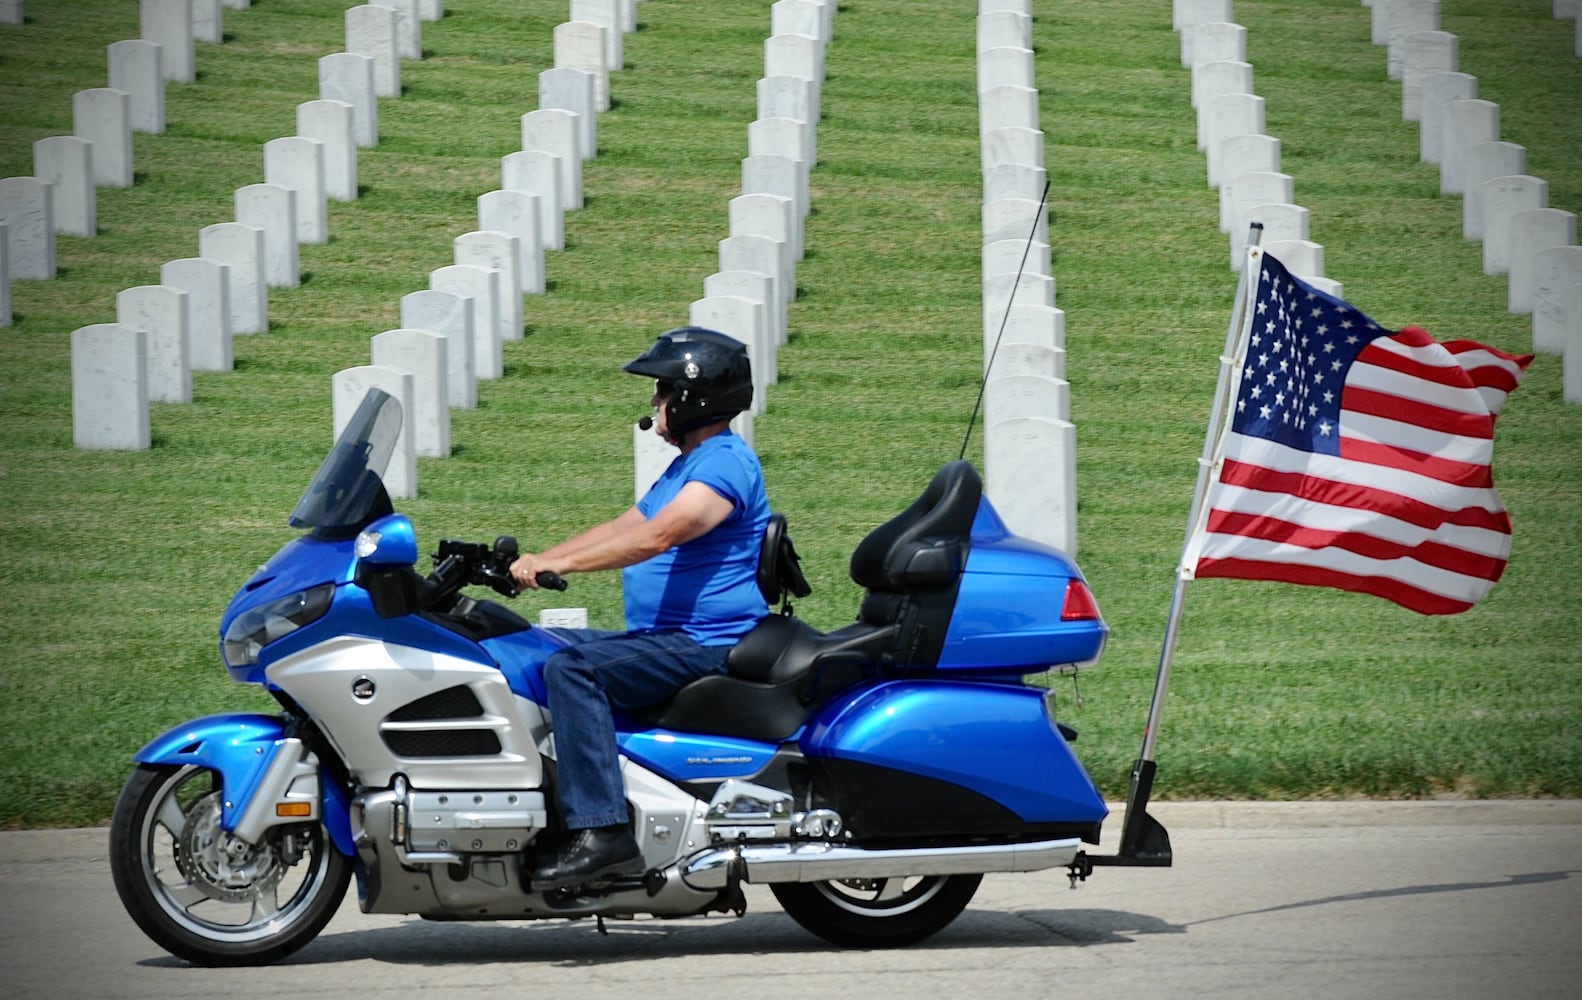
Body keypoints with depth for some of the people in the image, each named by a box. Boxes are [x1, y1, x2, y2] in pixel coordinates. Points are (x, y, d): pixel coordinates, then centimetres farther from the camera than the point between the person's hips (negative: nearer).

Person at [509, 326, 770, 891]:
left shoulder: (726, 463, -13)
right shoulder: (690, 465, 23)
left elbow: (659, 534, -27)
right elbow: (622, 527, 23)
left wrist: (559, 564, -29)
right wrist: (535, 561, 10)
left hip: (707, 647, -11)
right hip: (660, 637, 11)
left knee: (572, 668, -30)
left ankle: (601, 832, -36)